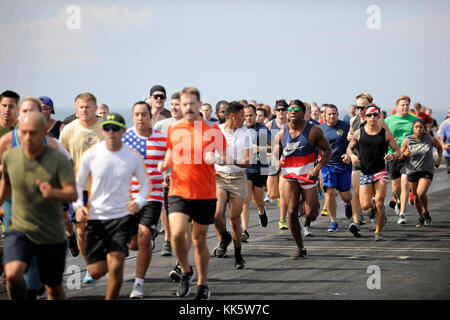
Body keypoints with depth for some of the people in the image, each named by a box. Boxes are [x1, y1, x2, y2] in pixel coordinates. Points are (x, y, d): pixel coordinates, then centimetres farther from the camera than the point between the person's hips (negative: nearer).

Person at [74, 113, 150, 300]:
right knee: (96, 272, 2)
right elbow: (78, 183, 7)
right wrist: (78, 205, -11)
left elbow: (145, 183, 11)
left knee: (115, 266, -16)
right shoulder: (91, 155, -4)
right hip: (96, 217, 1)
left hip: (122, 216, -1)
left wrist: (139, 202, -8)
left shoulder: (133, 157, -3)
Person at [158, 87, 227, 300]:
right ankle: (185, 271, 9)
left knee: (199, 239, 7)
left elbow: (224, 156, 6)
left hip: (205, 194, -1)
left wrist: (214, 157, -16)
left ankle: (202, 284, 23)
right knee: (177, 234, -18)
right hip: (179, 192, 1)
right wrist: (165, 163, 1)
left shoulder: (212, 130, 0)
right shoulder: (173, 129, 6)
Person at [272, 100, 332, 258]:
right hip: (289, 175, 2)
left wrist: (317, 169, -15)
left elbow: (328, 151, -1)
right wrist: (276, 162, -19)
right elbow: (275, 153, 7)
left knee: (310, 214, -5)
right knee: (292, 212, -9)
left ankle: (311, 206, 35)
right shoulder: (282, 133, 4)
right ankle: (300, 248, 6)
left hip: (308, 175, -2)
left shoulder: (313, 130, -5)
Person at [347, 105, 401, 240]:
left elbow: (397, 151, 7)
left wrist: (393, 156, -16)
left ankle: (378, 232, 6)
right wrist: (352, 155, -8)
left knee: (379, 203, -10)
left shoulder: (385, 133, 1)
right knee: (365, 206, -6)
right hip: (364, 172, 1)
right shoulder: (359, 133, 2)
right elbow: (349, 148, 14)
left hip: (380, 172, -1)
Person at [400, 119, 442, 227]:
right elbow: (400, 157, 0)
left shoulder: (430, 139, -5)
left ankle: (426, 213, 7)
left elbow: (439, 147, 16)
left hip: (427, 171, -2)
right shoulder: (407, 140, -6)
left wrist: (439, 159, 3)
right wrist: (404, 154, -22)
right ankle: (421, 218, 30)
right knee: (415, 196, 9)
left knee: (421, 193, -20)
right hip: (412, 171, 2)